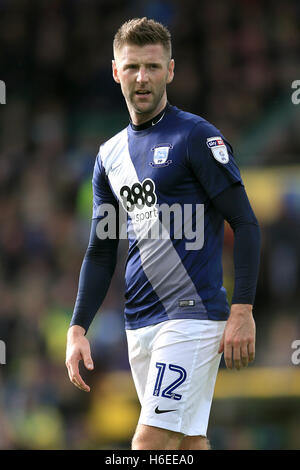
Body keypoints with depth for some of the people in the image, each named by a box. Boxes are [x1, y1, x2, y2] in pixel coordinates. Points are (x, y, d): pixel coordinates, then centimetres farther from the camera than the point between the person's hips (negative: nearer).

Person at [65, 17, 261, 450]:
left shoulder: (196, 137, -5)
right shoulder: (111, 155, 15)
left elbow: (246, 225, -8)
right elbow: (101, 252, 19)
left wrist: (242, 311, -15)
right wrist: (78, 327, 9)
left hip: (193, 316, -7)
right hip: (139, 324, 7)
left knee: (149, 443, -14)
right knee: (189, 441, 8)